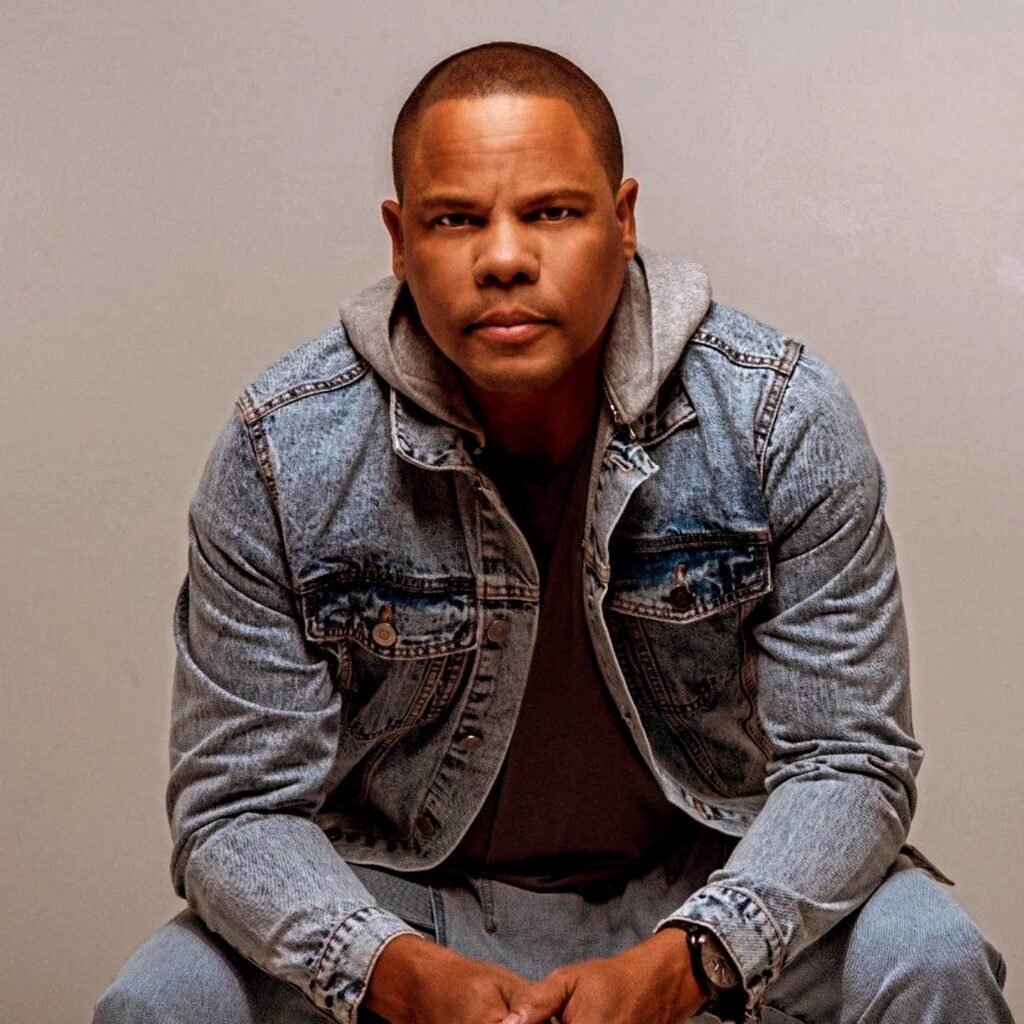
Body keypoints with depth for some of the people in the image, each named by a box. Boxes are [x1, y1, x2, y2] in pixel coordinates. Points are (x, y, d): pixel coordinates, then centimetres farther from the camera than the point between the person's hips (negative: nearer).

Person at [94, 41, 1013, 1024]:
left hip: (713, 883, 0)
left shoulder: (785, 420, -16)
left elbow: (849, 762, -14)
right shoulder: (279, 453, -16)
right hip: (400, 899, 0)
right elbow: (237, 805, -12)